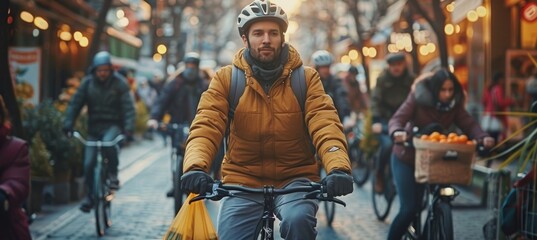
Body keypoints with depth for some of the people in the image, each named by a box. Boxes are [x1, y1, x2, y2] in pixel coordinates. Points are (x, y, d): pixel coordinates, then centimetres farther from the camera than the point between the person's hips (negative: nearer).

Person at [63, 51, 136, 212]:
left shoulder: (119, 83, -5)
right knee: (88, 164, -5)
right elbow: (75, 104, -1)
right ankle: (90, 196, 14)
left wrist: (129, 127, -25)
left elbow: (128, 106, -12)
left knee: (109, 142, -36)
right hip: (94, 128, 3)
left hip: (113, 126, -3)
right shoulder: (88, 83, 1)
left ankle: (113, 175, -15)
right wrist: (68, 124, -14)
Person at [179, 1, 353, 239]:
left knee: (299, 220, -31)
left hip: (294, 179, -1)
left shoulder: (306, 78, 0)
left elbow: (325, 124, -14)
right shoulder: (226, 79, 0)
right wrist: (196, 166, -33)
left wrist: (338, 167, -34)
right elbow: (206, 127, -11)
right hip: (242, 181, 1)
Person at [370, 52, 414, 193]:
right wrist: (376, 121, -18)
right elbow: (375, 100, -6)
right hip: (385, 119, -2)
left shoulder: (411, 79, 4)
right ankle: (379, 176, -2)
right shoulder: (383, 78, -2)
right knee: (387, 144, -27)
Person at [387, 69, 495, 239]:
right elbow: (398, 119, -26)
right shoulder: (418, 97, -17)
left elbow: (469, 124, -14)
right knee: (409, 207, -10)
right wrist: (398, 132, -49)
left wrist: (483, 137, -35)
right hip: (406, 158, -4)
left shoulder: (454, 104, -6)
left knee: (416, 206, 6)